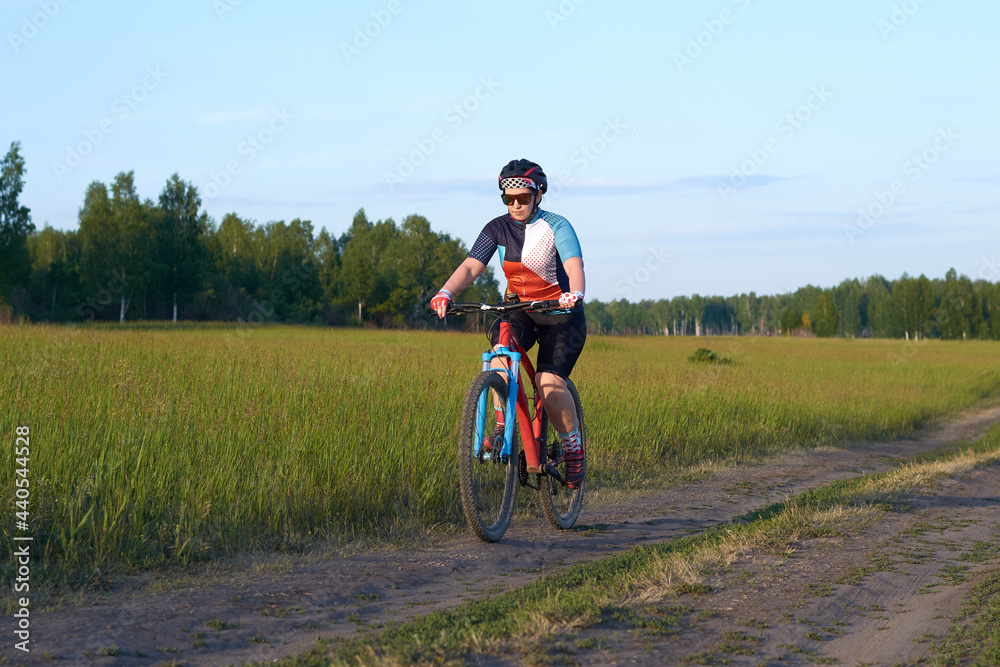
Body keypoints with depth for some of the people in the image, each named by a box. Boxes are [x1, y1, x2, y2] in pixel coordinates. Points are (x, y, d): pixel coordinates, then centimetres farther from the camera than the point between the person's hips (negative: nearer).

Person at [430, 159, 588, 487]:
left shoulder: (557, 227, -13)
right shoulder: (498, 228, -3)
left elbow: (575, 266, -29)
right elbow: (470, 266, -12)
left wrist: (575, 294, -52)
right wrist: (446, 292, -32)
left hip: (560, 313, -3)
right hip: (519, 310, 3)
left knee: (549, 384, -20)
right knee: (501, 345, -31)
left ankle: (575, 450, 2)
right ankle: (503, 425, -21)